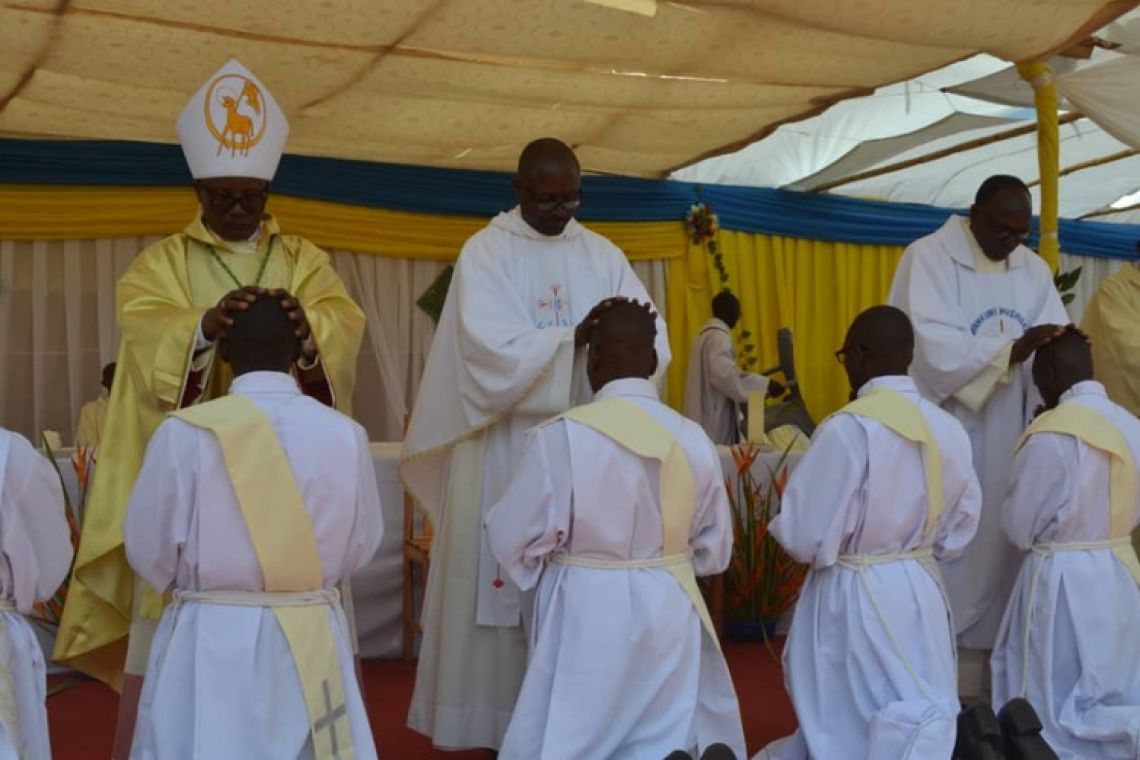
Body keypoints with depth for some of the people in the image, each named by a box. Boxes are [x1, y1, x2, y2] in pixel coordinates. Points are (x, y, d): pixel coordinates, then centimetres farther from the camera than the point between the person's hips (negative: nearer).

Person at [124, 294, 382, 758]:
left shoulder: (184, 432, -12)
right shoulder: (346, 434, -7)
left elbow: (149, 550, -3)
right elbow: (360, 547, 4)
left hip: (211, 643, -1)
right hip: (313, 641, 2)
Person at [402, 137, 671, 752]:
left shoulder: (602, 255, 9)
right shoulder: (486, 252, -4)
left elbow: (652, 339, -1)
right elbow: (492, 353, -17)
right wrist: (576, 338, -25)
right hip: (504, 451, -4)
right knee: (504, 585, 0)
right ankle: (495, 721, 11)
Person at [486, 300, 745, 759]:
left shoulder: (560, 436, -16)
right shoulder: (693, 439, -5)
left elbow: (512, 539, -9)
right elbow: (714, 549, 5)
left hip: (586, 618, -3)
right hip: (670, 613, 4)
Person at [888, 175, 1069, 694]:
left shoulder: (1033, 268, 11)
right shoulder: (927, 258, -8)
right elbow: (934, 348, -19)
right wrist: (1012, 349, -27)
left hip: (1006, 442, 6)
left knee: (995, 550, 8)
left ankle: (978, 683, 18)